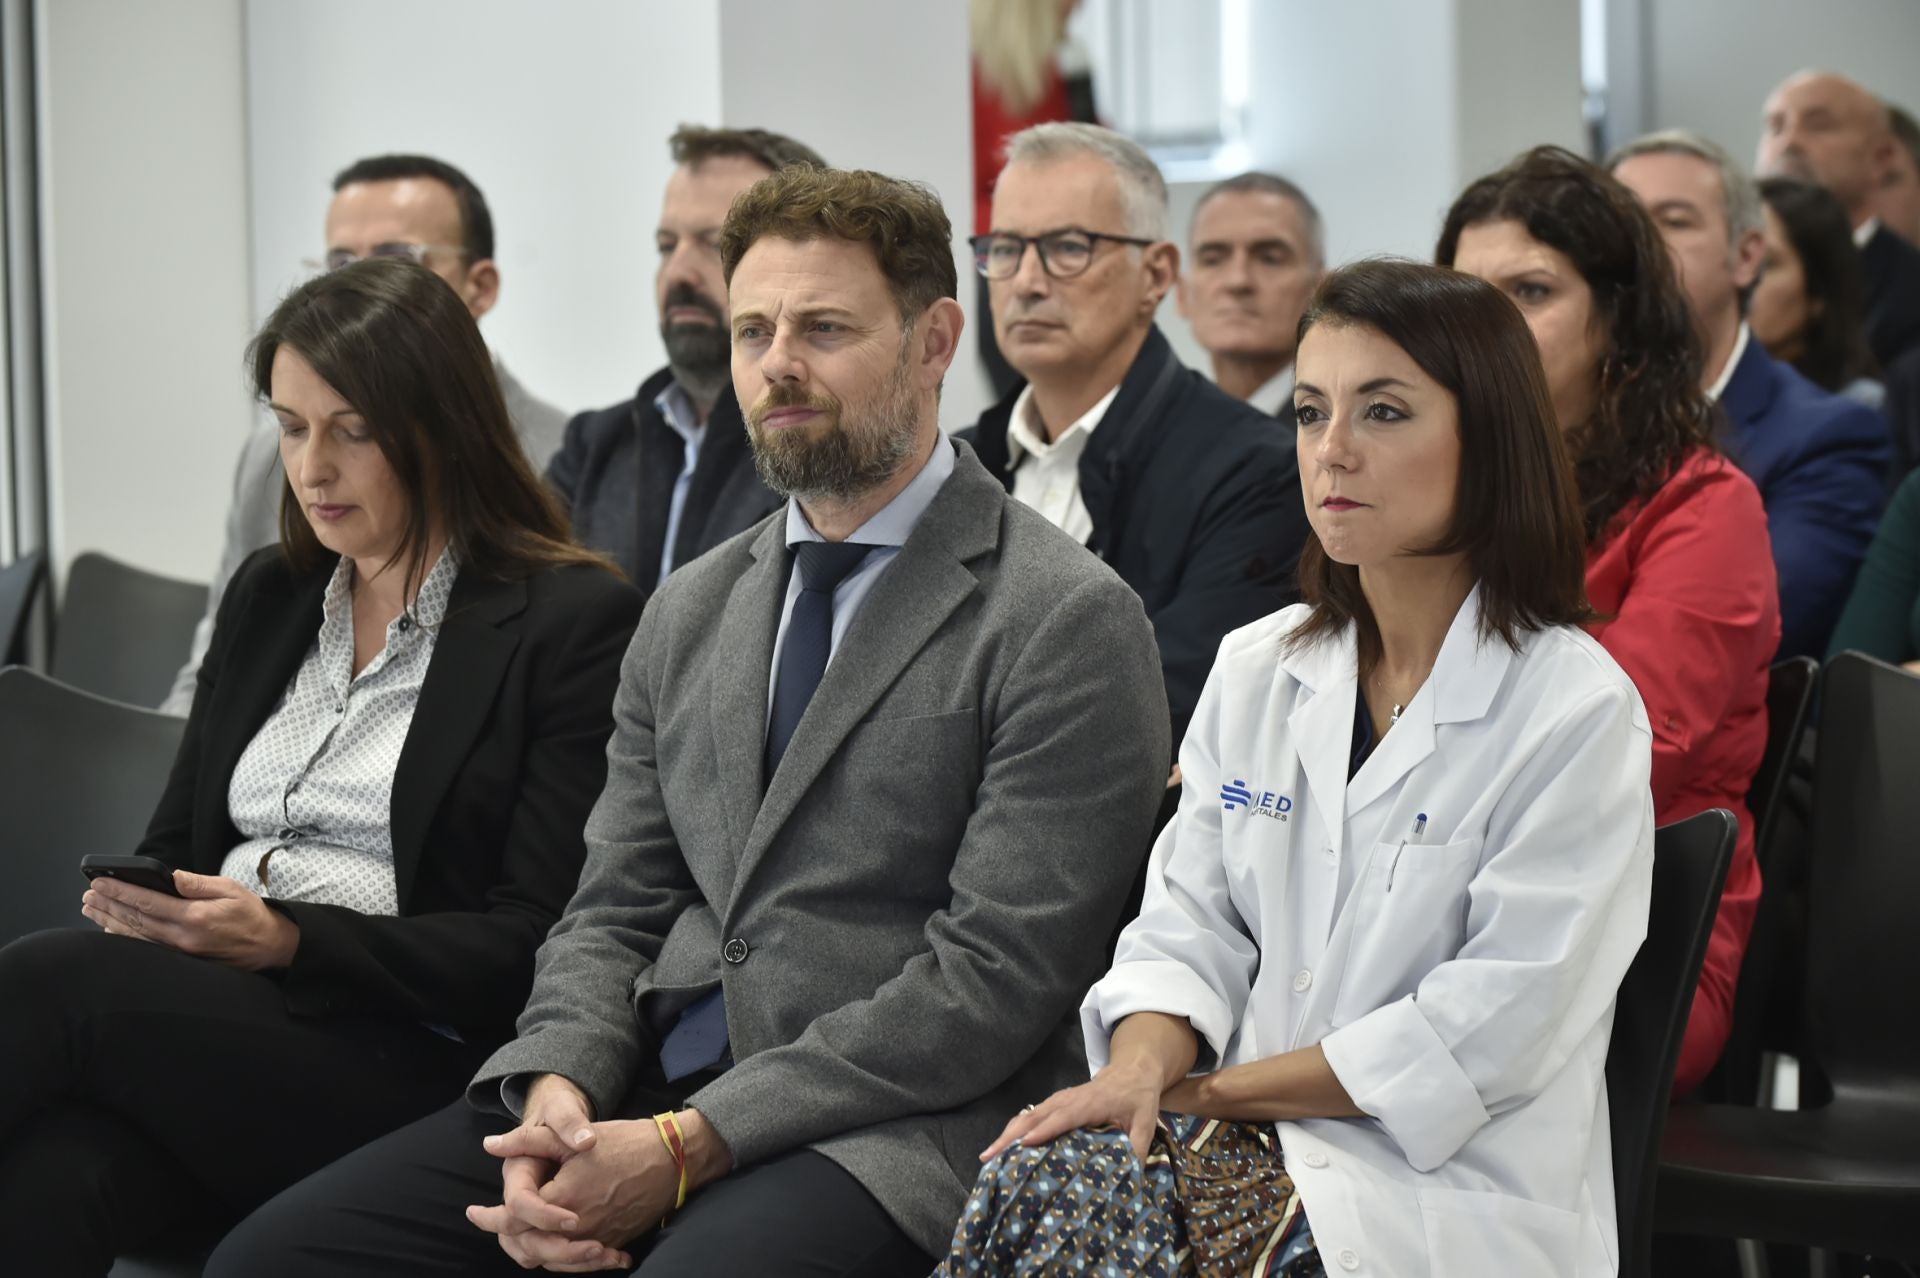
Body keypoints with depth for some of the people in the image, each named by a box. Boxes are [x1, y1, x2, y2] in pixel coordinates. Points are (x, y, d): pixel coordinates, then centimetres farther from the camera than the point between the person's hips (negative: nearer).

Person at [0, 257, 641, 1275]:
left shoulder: (575, 625, 0)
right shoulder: (266, 598, 22)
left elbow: (537, 945, -5)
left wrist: (288, 941, -17)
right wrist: (136, 905, -2)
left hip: (408, 1066, -5)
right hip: (207, 1020, 5)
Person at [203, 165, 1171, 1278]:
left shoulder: (1068, 622, -4)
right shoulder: (691, 613, 19)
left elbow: (995, 978, -12)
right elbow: (613, 913, 17)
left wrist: (689, 1144, -16)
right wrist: (558, 1091, -6)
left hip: (884, 1133, -6)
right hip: (644, 1094, 6)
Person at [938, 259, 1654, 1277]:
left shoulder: (1578, 713, -6)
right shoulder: (1255, 670, 13)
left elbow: (1490, 1032, -12)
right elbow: (1189, 924, 11)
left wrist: (1207, 1090, -11)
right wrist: (1140, 1069, -13)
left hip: (1455, 1193, -5)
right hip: (1255, 1149, 5)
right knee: (1045, 1176, -29)